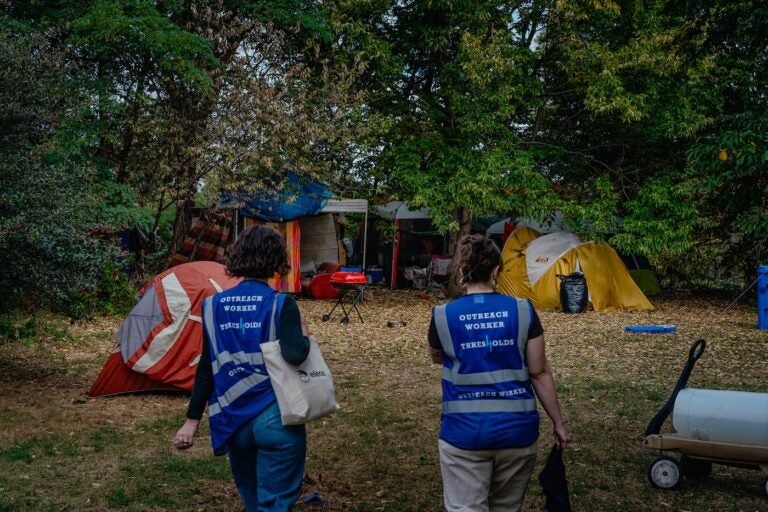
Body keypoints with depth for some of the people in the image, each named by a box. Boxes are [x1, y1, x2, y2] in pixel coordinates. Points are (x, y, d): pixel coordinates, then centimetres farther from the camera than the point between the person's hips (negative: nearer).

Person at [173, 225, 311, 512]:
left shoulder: (214, 306, 3)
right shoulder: (281, 304, -10)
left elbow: (207, 368, 4)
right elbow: (295, 356, -23)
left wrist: (192, 420, 9)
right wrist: (303, 332, -2)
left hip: (233, 421, 5)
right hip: (276, 418, -5)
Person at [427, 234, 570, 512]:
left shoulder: (443, 316, -6)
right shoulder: (523, 311, -4)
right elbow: (540, 373, 0)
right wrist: (559, 423, 9)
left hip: (465, 432, -2)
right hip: (517, 429, 2)